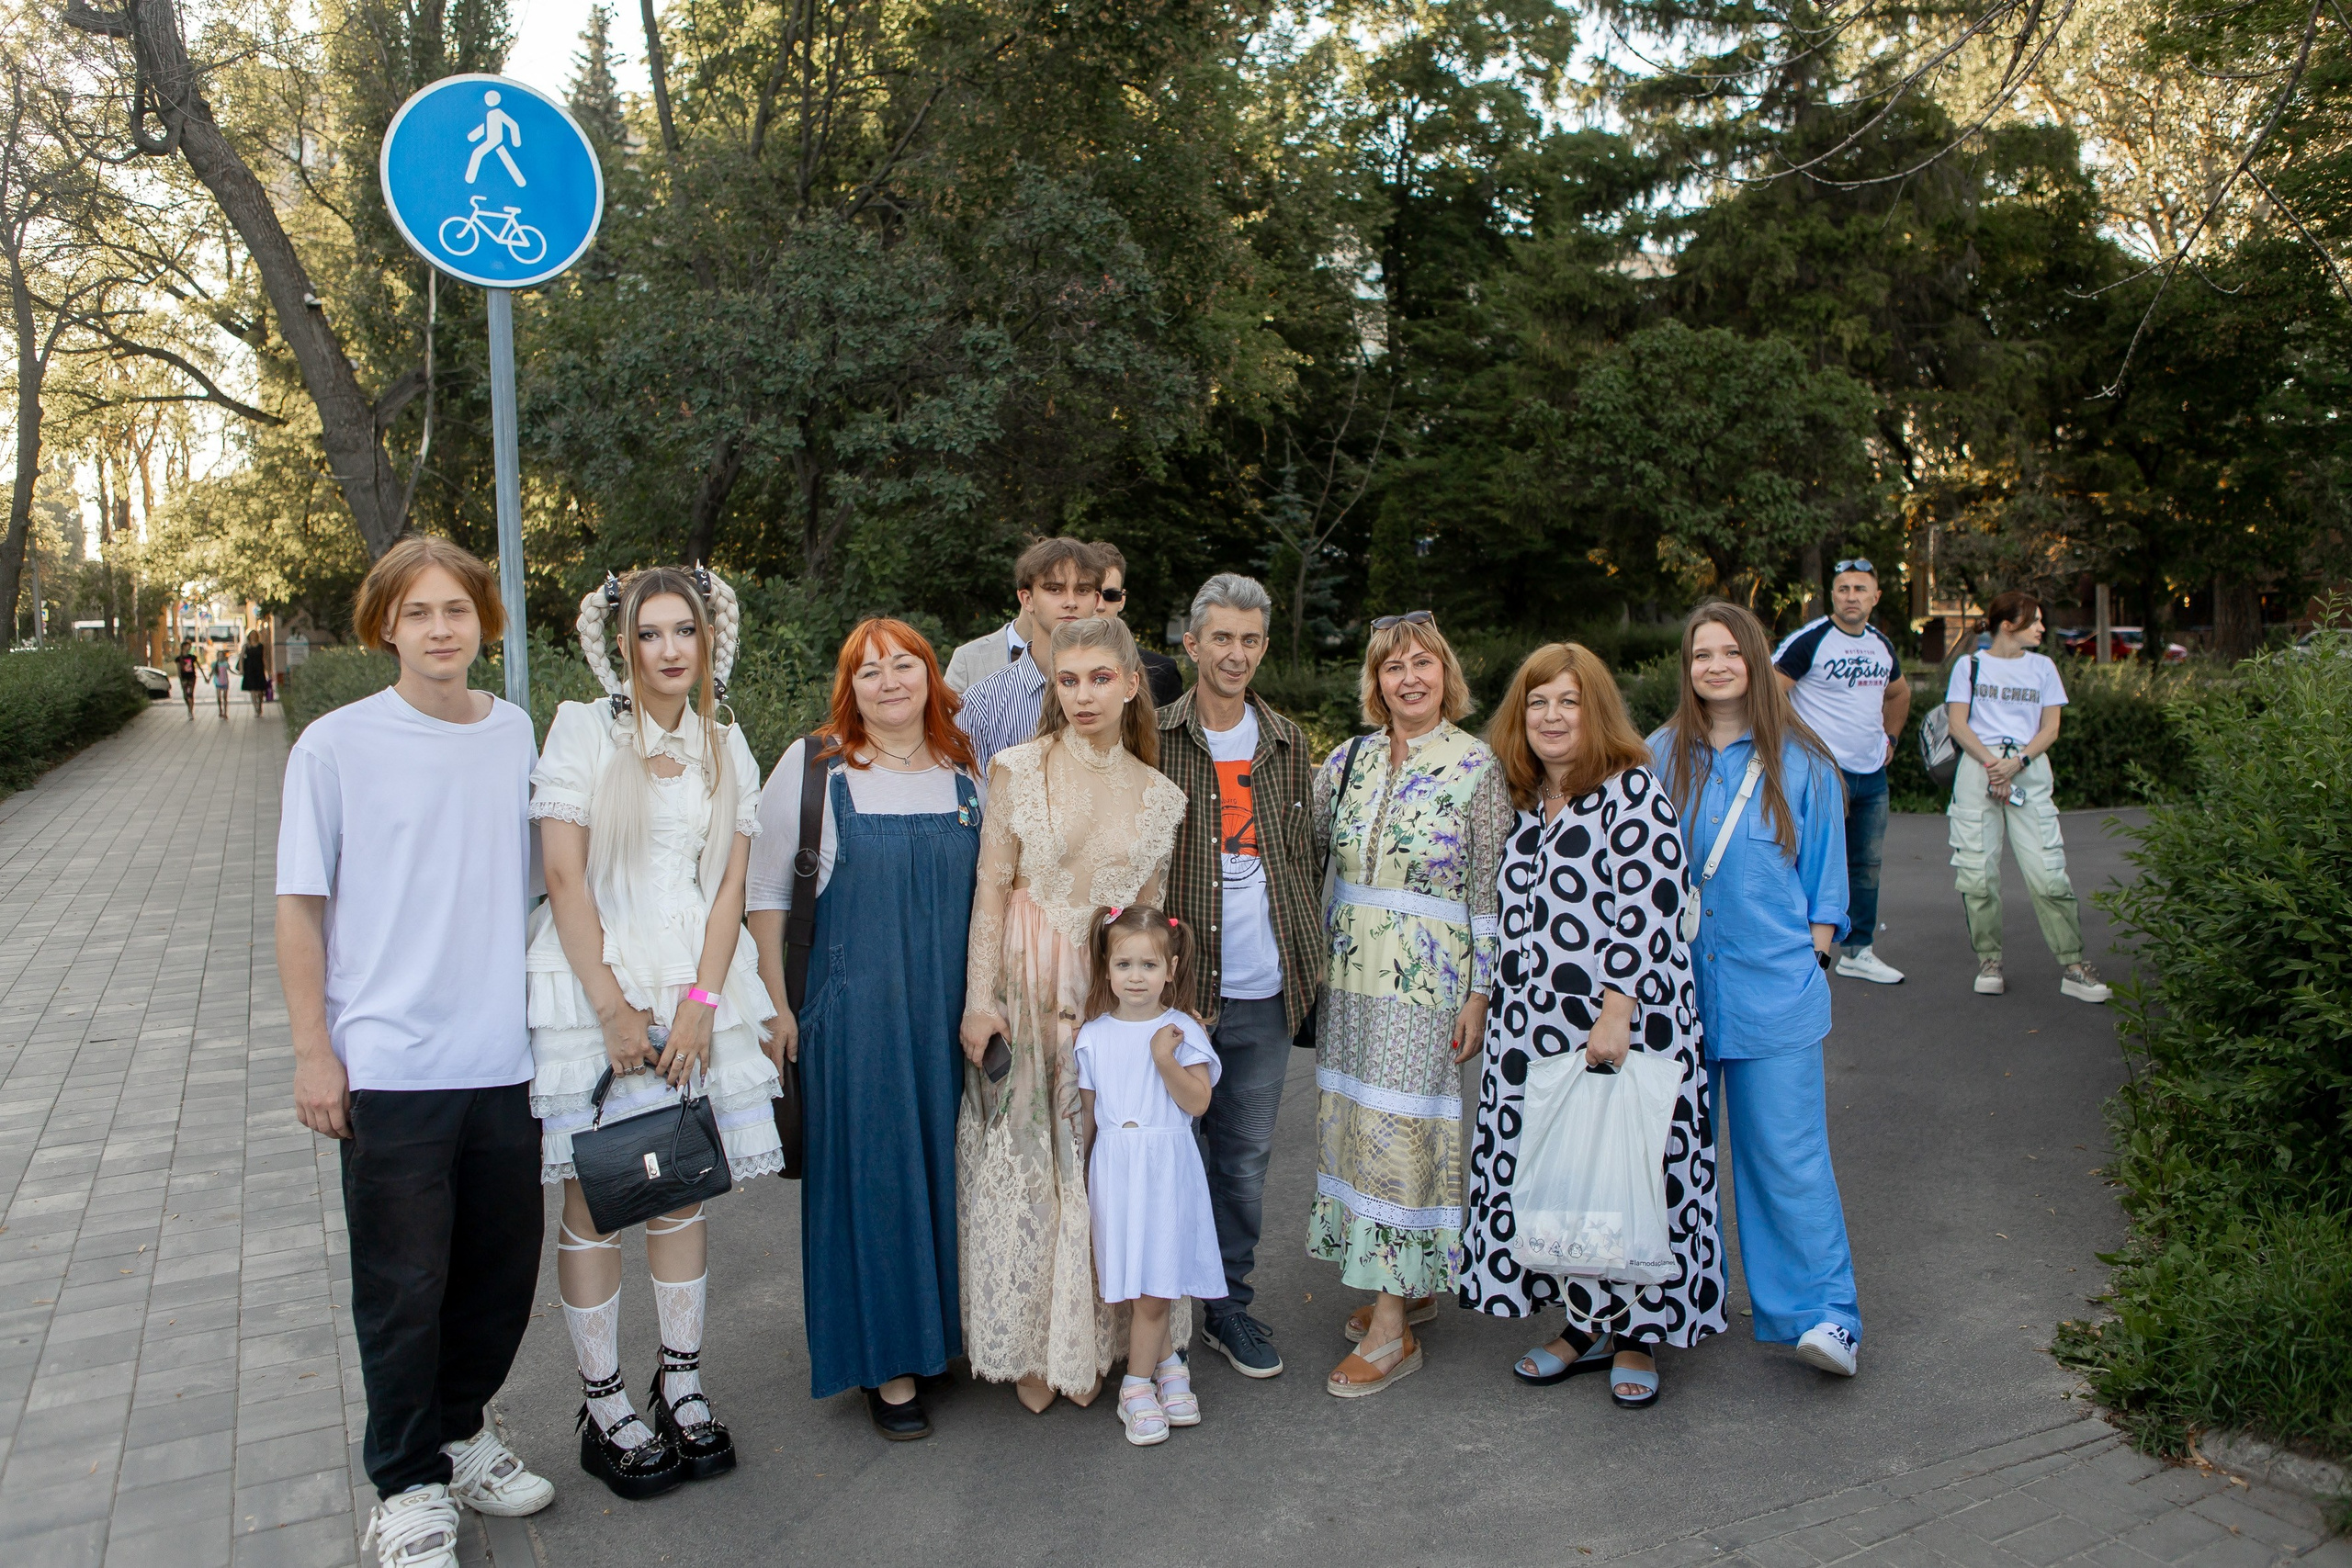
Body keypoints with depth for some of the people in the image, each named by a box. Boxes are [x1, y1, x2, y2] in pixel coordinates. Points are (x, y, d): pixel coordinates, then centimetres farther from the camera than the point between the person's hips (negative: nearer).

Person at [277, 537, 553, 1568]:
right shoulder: (336, 745, -5)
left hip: (505, 1059, 4)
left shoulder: (515, 735, 5)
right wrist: (313, 1052, -6)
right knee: (403, 1287, 6)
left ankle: (458, 1433, 36)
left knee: (502, 1273, 14)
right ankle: (409, 1484, 25)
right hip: (388, 1066, -4)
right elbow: (302, 905, -3)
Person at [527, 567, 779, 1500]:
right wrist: (614, 1007, -11)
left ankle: (682, 1384, 22)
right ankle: (604, 1407, 14)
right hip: (593, 978, -3)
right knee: (593, 1198, 2)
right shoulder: (581, 730, -1)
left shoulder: (726, 746, 10)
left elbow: (729, 883, 5)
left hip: (697, 980, 3)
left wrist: (698, 1002, -7)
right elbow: (564, 877, -7)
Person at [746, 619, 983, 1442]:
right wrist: (776, 1005, -3)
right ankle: (887, 1364, 13)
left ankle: (943, 1329, 29)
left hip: (954, 1009, 3)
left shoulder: (967, 769, 7)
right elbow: (765, 892, 1)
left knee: (948, 1163, 10)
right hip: (854, 1010, -3)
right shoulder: (813, 766, -2)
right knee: (872, 1172, 1)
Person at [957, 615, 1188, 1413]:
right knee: (1025, 1167, 4)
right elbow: (991, 891, -3)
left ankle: (1092, 1339, 24)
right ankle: (1031, 1345, 22)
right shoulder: (1018, 770, -2)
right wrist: (980, 997, -9)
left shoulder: (1159, 796, 5)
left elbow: (1151, 913, 10)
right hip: (1026, 993, -2)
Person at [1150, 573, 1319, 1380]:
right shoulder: (1153, 738, -4)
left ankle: (1229, 1302, 29)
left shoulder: (1288, 742, 10)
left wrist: (1308, 950, 8)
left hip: (1264, 989, 4)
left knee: (1246, 1155, 13)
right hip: (1174, 981, -3)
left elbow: (1304, 854, 15)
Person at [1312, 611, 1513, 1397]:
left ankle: (1392, 1330, 5)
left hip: (1425, 978, -5)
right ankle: (1410, 1284, 29)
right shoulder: (1351, 759, 8)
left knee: (1396, 1126, -5)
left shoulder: (1475, 765, -5)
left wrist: (1479, 993, -8)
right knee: (1357, 1124, 10)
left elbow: (1491, 890, -6)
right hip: (1350, 971, 5)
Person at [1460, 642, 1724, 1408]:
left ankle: (1637, 1335, 20)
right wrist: (1494, 1008, 18)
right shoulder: (1526, 804, 12)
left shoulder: (1633, 792, -10)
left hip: (1619, 1028, -7)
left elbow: (1646, 910, -17)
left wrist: (1617, 1015, -22)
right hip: (1532, 1030, 7)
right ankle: (1584, 1325, 27)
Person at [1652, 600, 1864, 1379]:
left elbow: (1825, 873, 7)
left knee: (1786, 1150, -3)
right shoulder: (1659, 757, 5)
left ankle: (1823, 1315, 6)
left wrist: (1812, 958, -1)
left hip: (1772, 986, -2)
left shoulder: (1800, 761, 2)